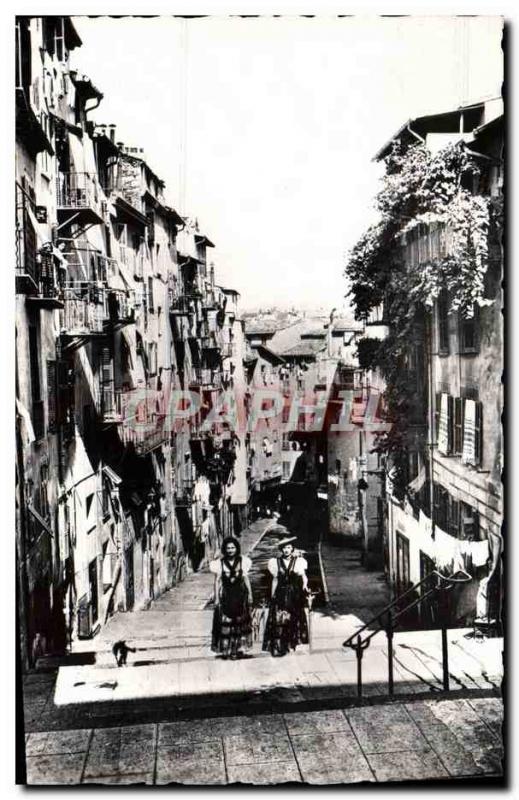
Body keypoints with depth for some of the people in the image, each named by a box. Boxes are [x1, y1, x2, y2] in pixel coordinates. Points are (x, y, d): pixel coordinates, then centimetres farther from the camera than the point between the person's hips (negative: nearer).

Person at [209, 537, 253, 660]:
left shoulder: (242, 561, 2)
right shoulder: (220, 563, -2)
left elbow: (246, 579, 7)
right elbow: (217, 581, 0)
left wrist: (250, 595, 5)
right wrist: (216, 598, -4)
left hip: (240, 595, 1)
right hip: (226, 596, -1)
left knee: (240, 622, 3)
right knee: (225, 623, -4)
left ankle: (239, 648, 13)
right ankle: (226, 650, 3)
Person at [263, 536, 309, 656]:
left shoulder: (298, 561, 2)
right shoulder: (276, 562, 3)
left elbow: (303, 576, -1)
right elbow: (275, 580, 7)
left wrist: (305, 585, -17)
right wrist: (272, 596, 7)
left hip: (295, 594, 1)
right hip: (281, 595, 0)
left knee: (293, 619, 4)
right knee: (278, 619, -7)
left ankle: (290, 643, 14)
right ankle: (278, 646, -6)